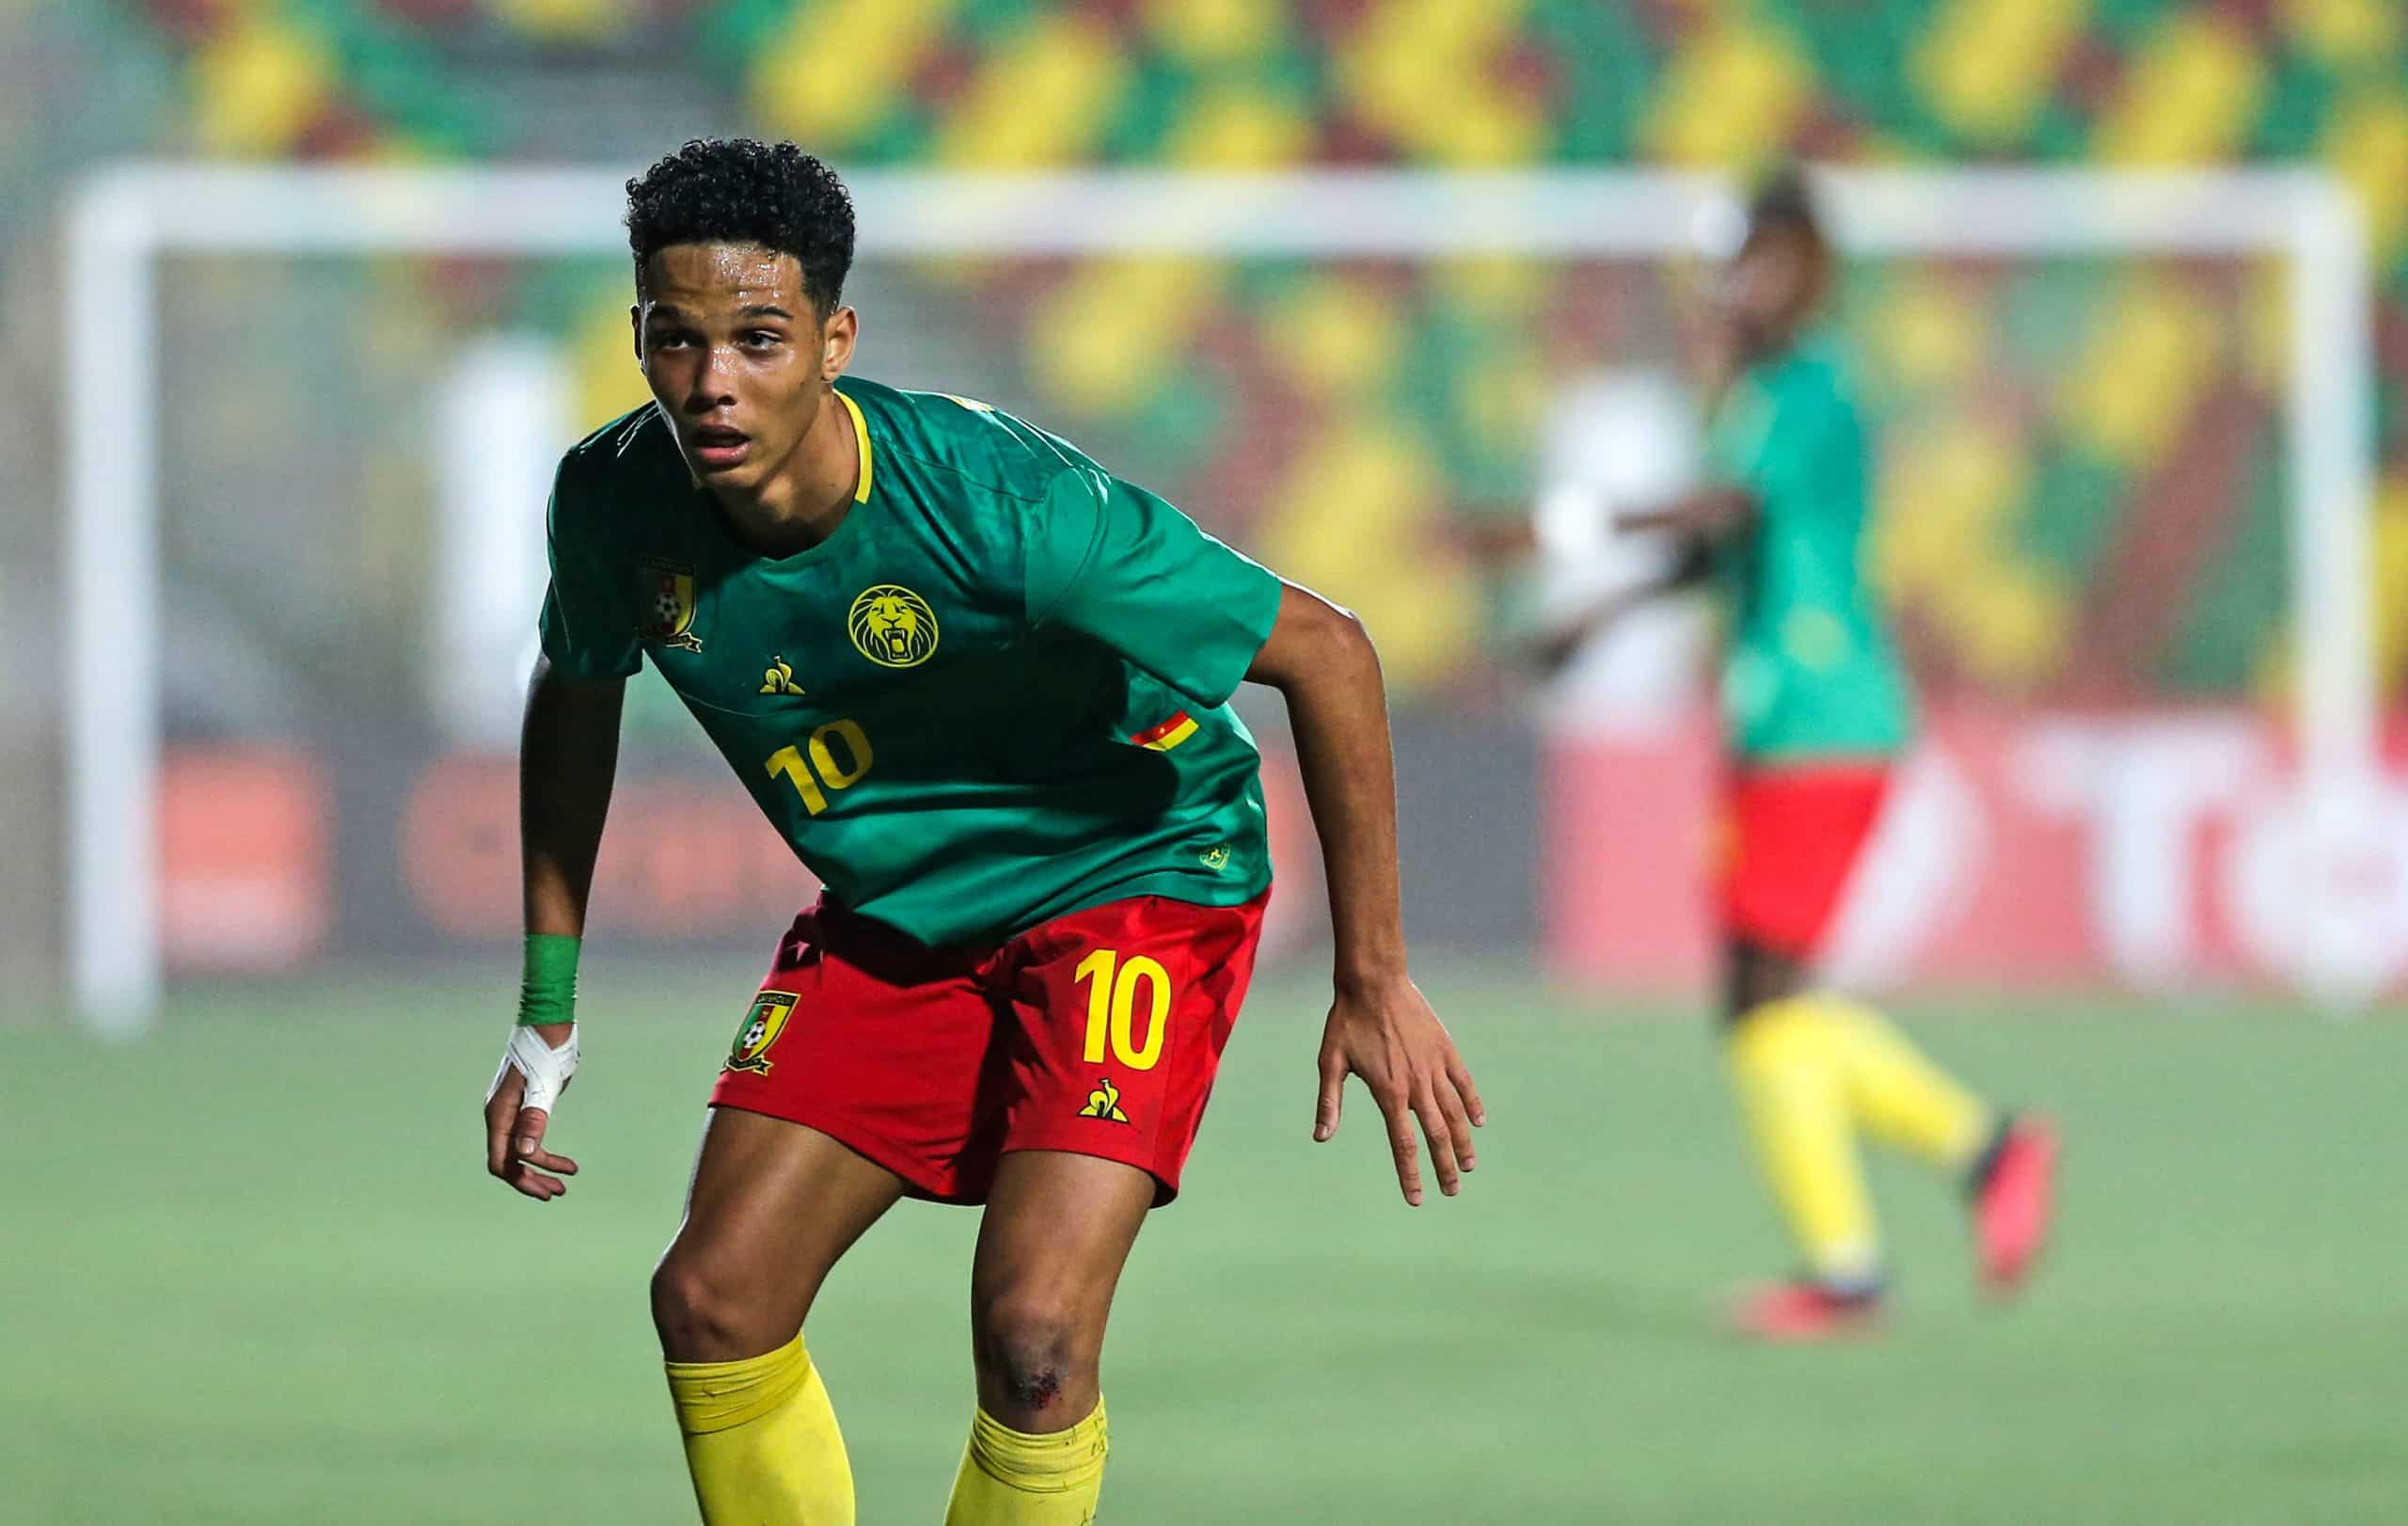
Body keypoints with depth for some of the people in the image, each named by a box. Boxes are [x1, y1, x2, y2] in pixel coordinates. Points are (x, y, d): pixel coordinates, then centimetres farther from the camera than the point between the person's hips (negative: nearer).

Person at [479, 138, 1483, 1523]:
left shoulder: (1001, 504, -32)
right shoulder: (616, 500, -17)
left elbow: (1326, 651, -24)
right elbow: (576, 700, 8)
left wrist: (1373, 984, -20)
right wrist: (549, 1019, 8)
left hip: (1136, 878, -5)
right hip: (889, 920, 5)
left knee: (1032, 1334, -22)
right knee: (714, 1304, -5)